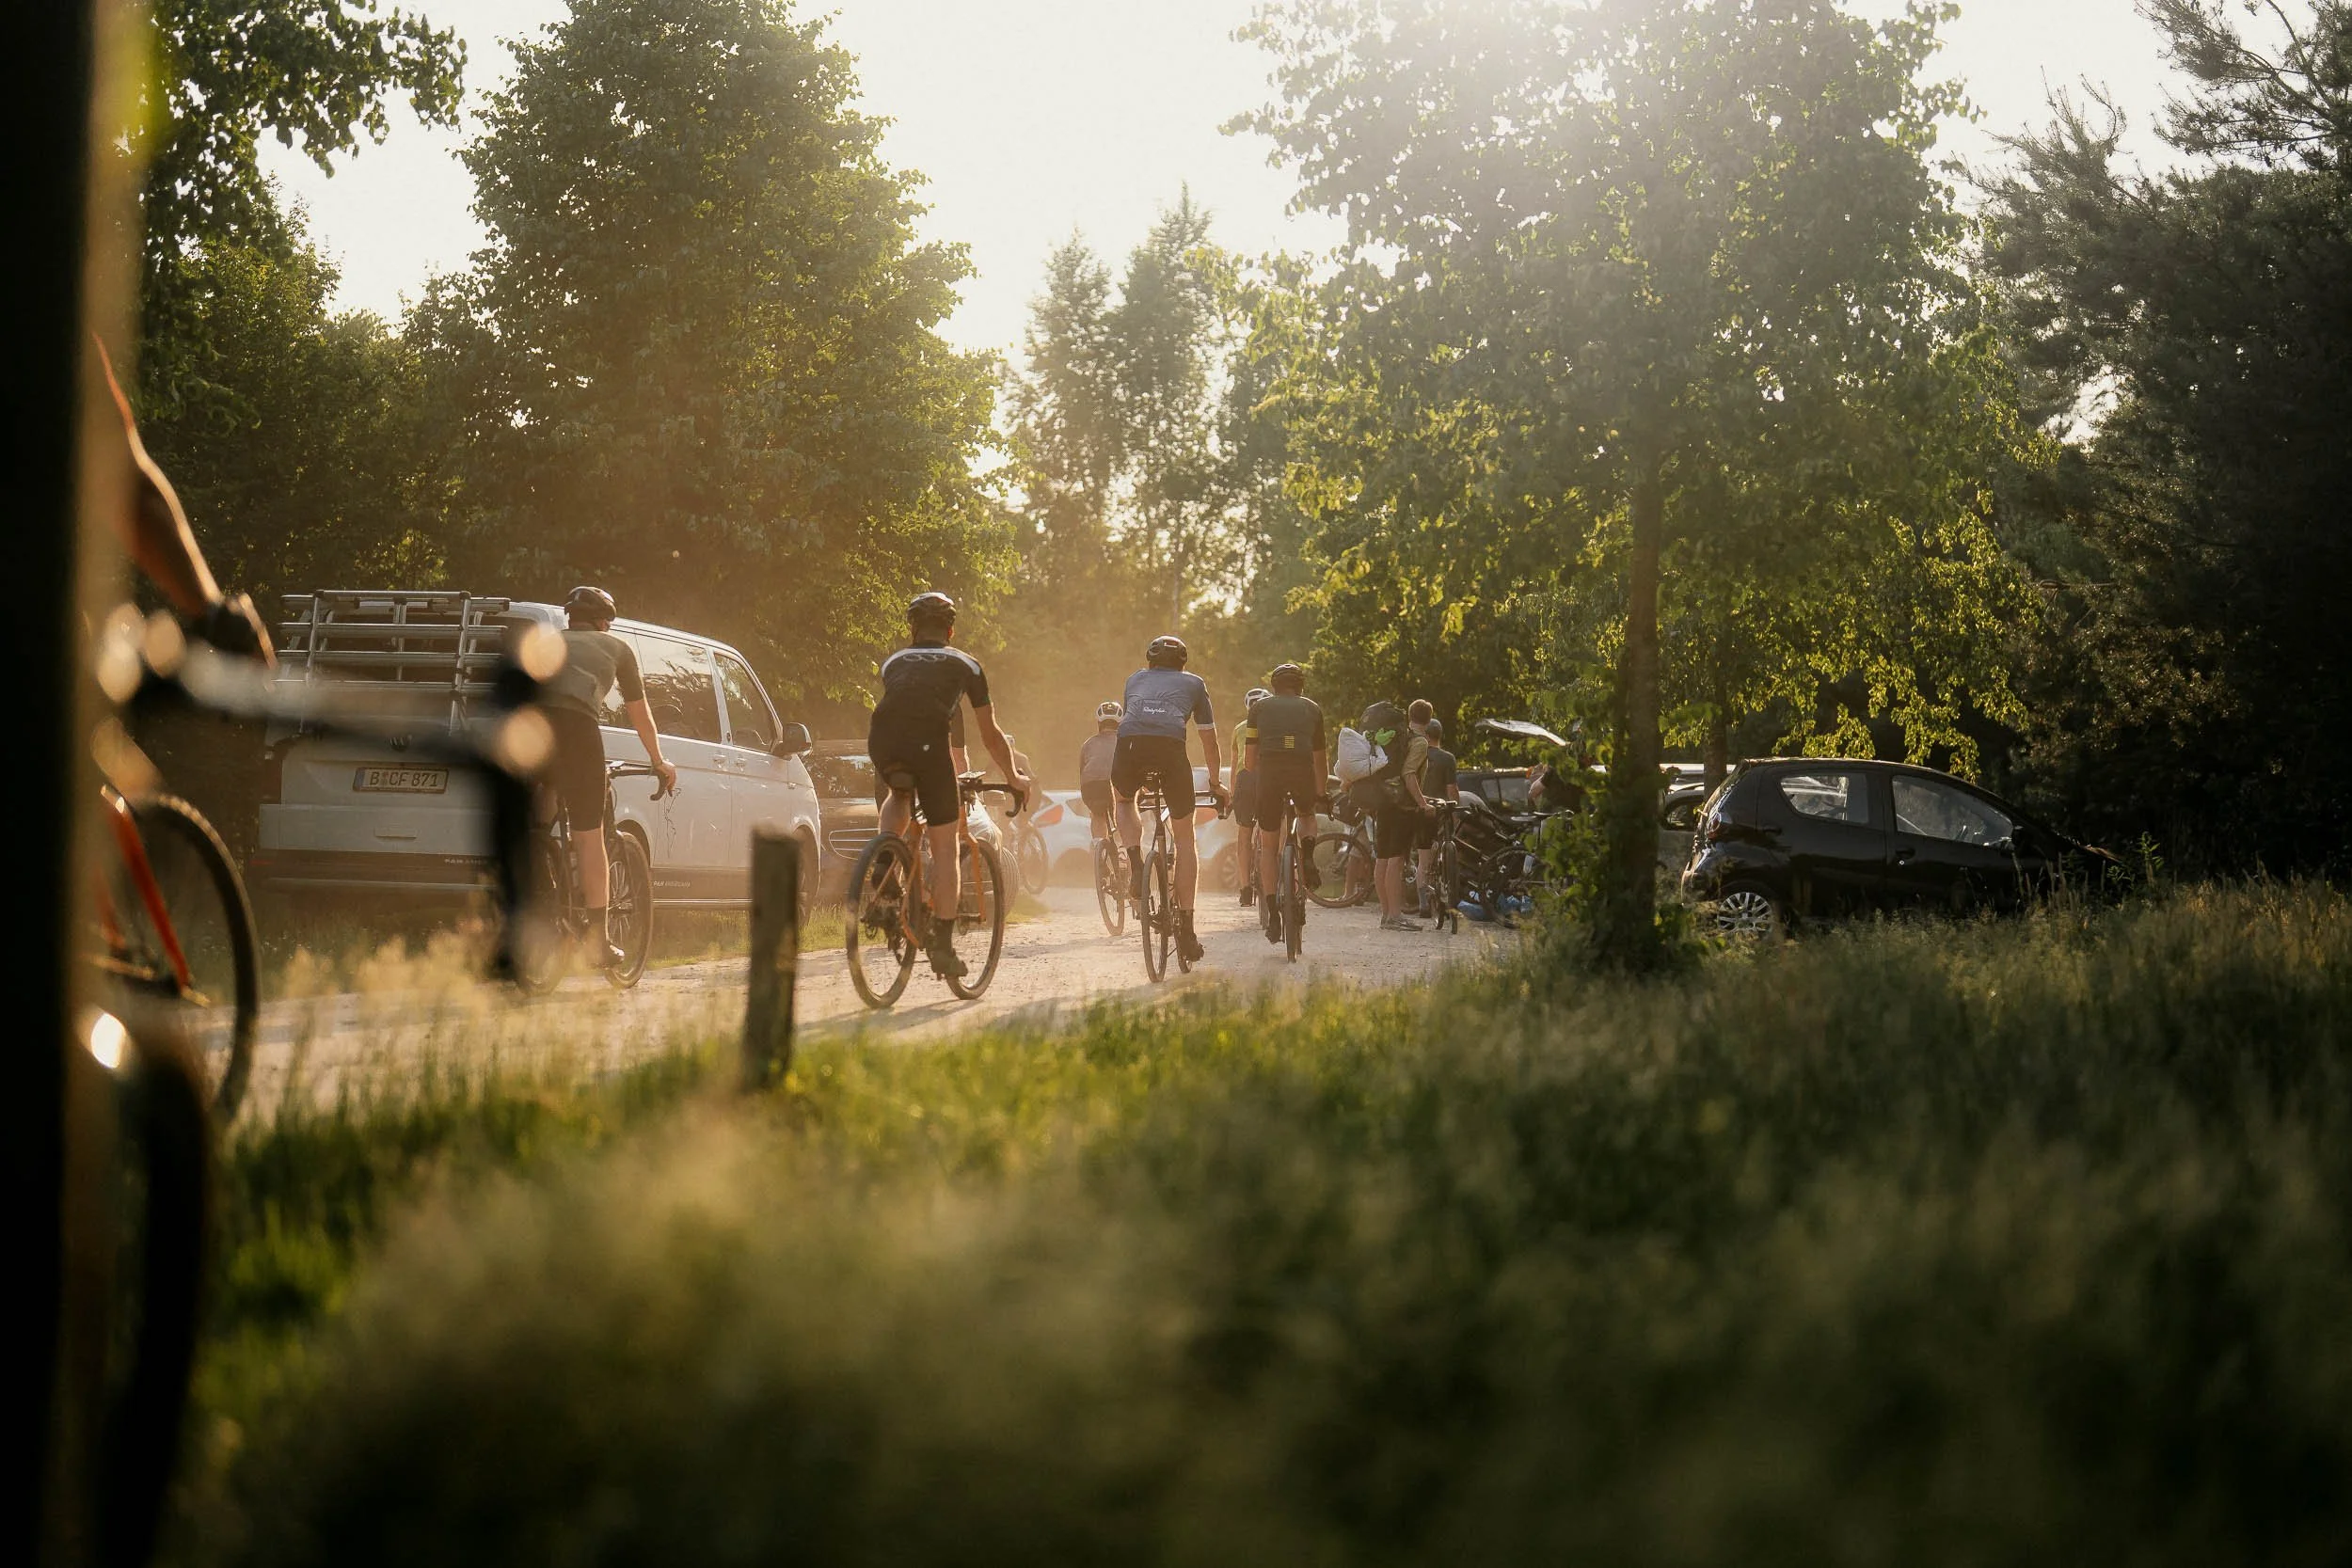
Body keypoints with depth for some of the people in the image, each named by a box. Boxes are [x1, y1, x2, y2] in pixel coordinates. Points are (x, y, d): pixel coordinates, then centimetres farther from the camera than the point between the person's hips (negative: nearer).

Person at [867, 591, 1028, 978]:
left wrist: (883, 777, 65)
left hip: (882, 740, 3)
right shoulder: (965, 664, 28)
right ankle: (942, 943, 2)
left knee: (900, 797, 37)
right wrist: (1014, 777, 51)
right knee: (945, 848, 8)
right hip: (928, 742, -3)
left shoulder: (894, 661, 33)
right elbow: (990, 735, 35)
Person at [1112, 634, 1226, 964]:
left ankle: (1135, 864, 9)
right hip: (1171, 746, -1)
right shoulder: (1193, 683, 31)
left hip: (1130, 745, 1)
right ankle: (1186, 927, 8)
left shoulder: (1135, 680, 35)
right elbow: (1209, 741, 36)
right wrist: (1215, 783, 51)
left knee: (1124, 801, 35)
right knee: (1184, 836, 13)